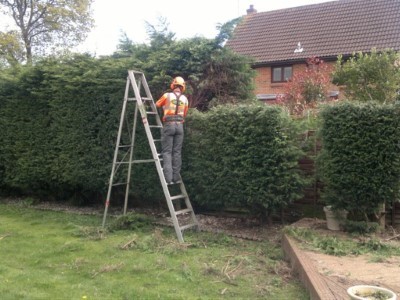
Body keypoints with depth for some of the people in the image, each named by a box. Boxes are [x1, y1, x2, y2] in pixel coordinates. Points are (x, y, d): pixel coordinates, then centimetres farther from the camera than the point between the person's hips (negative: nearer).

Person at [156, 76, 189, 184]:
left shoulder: (167, 95, 2)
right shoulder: (185, 99, 11)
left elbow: (157, 104, 19)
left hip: (169, 125, -3)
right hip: (180, 126, 3)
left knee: (167, 152, -3)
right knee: (177, 152, 6)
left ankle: (168, 178, -11)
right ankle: (176, 177, 5)